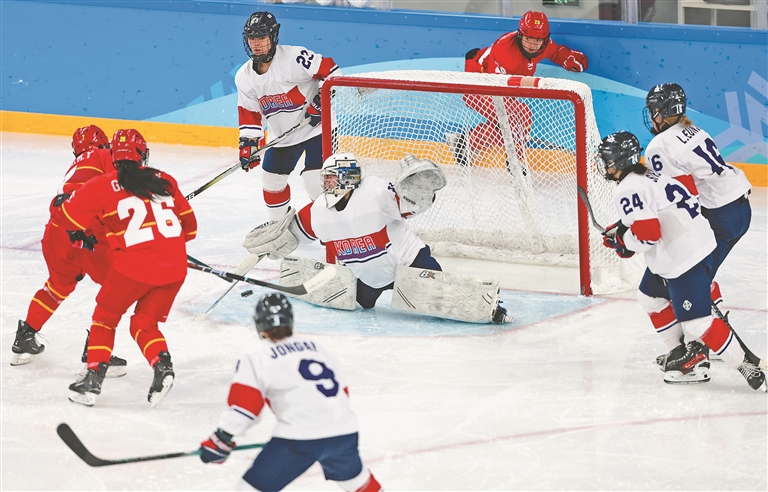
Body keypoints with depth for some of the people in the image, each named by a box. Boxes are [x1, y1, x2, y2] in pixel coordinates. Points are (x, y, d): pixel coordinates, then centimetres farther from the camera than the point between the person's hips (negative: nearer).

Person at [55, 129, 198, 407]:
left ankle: (94, 376, 8)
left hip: (134, 264, -3)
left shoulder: (103, 186, 3)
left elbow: (67, 216, 10)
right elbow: (189, 226, 19)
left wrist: (81, 234, 31)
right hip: (174, 267, 3)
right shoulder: (165, 182, 13)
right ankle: (162, 365, -6)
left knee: (105, 317, 17)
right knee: (145, 323, 18)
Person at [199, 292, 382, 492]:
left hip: (300, 438, -5)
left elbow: (245, 403, -7)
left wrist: (221, 439, -4)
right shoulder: (314, 346, 23)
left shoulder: (256, 357, 5)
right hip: (344, 429, 5)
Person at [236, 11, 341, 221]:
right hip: (283, 136, 7)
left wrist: (320, 101, -24)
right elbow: (249, 115, 5)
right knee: (272, 178, 12)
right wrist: (248, 144, -4)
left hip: (316, 127, -7)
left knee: (314, 179, -17)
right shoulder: (244, 77, -1)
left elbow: (331, 72, -19)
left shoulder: (295, 58, -21)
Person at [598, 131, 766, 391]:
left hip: (684, 261, -11)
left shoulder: (627, 191, -16)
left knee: (696, 323, -11)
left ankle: (747, 365, -8)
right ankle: (683, 351, 29)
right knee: (651, 298, 25)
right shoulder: (650, 176, 15)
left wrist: (621, 238, -4)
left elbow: (647, 234, -23)